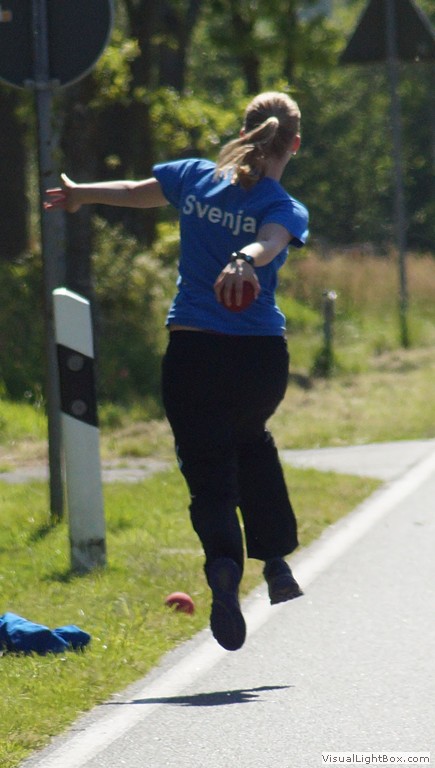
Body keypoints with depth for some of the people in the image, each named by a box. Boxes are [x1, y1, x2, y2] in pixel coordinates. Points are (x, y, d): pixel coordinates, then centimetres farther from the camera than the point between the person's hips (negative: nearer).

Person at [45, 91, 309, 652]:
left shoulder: (195, 178, 5)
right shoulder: (286, 209, -5)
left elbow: (134, 193, 22)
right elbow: (267, 244, -28)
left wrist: (79, 194, 41)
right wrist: (244, 262, -50)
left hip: (191, 353, 0)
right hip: (261, 355, 0)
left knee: (209, 474, -2)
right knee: (250, 442, 30)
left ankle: (223, 562, -32)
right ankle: (275, 559, 29)